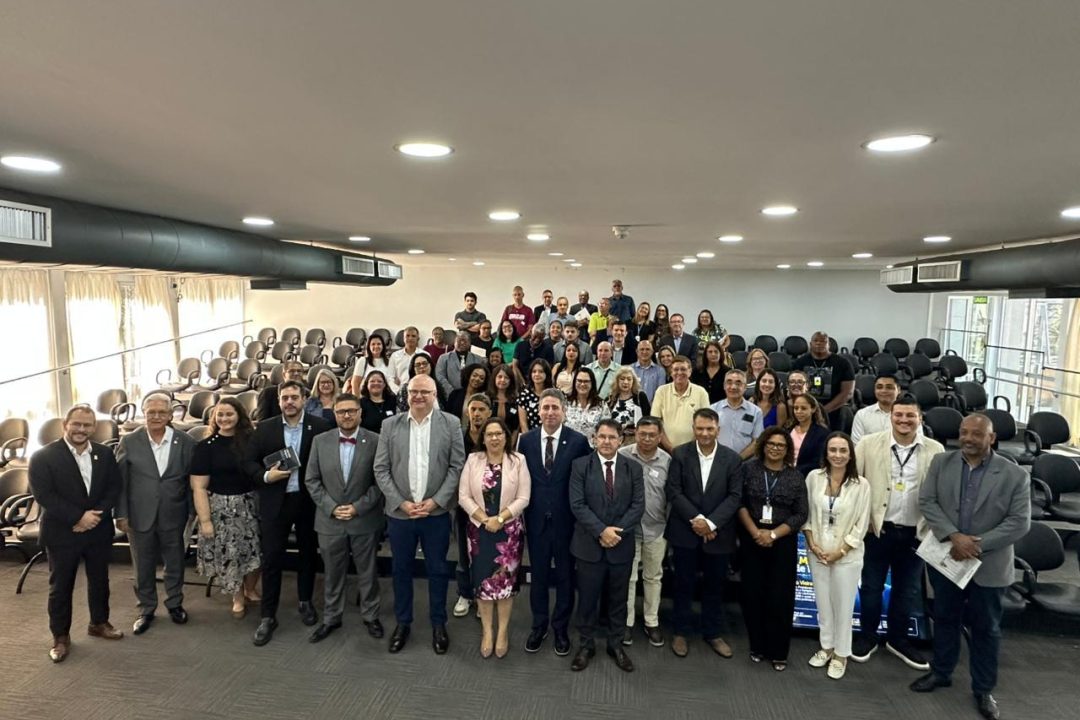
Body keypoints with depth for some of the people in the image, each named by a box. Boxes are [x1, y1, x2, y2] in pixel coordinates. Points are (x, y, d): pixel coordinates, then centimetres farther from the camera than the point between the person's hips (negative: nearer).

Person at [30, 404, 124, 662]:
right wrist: (78, 517, -21)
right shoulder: (43, 457, -11)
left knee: (99, 580, 16)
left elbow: (114, 486, 0)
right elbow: (43, 495, -17)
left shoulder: (105, 454, 2)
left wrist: (96, 515, -14)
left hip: (98, 531, 4)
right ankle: (61, 636, 23)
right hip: (62, 533, -4)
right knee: (60, 586, 8)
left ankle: (99, 623, 35)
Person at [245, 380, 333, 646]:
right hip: (275, 502, 1)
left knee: (308, 554, 15)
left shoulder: (321, 427, -6)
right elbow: (250, 462, 4)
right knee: (271, 558, 3)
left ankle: (305, 602, 35)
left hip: (309, 501, 0)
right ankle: (268, 616, 15)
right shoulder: (265, 429, 1)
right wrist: (266, 476, -15)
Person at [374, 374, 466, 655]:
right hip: (399, 512, 1)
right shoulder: (390, 425, 0)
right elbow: (381, 469, 0)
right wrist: (401, 502, -9)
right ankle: (402, 622, 33)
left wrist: (435, 501, -12)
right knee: (401, 569, 14)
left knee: (437, 570, 11)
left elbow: (456, 467, -4)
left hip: (436, 513, -1)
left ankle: (438, 624, 29)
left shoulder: (451, 423, -3)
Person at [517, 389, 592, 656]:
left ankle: (561, 628, 31)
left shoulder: (578, 441, -9)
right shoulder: (526, 440, -1)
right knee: (538, 575, 15)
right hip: (536, 519, 2)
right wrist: (521, 513, 0)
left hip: (566, 520, -2)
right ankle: (539, 626, 33)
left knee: (565, 576, 13)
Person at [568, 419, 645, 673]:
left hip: (622, 546, 2)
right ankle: (586, 644, 26)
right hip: (589, 544, -1)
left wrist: (617, 531, -15)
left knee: (618, 598, 14)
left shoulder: (633, 469, 3)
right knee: (587, 598, 9)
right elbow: (577, 505, -10)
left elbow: (638, 505, -3)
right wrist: (601, 531, -18)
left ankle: (616, 645, 30)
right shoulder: (580, 466, -4)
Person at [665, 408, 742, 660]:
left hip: (718, 533, 1)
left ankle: (714, 633, 31)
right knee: (683, 584, 10)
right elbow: (673, 491, -8)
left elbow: (735, 496, -6)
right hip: (685, 531, -1)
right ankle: (680, 632, 25)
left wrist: (711, 523, -16)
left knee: (715, 586, 14)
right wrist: (695, 519, -17)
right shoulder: (680, 453, -4)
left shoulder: (732, 458, -2)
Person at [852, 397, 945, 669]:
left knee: (907, 590, 16)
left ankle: (898, 639, 35)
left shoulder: (935, 450, -2)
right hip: (878, 529, -1)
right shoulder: (869, 444, -6)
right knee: (871, 586, 11)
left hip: (915, 533, 2)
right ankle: (867, 637, 30)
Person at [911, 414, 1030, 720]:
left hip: (989, 566, -2)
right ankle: (941, 672, 34)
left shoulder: (1015, 475, -8)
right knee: (945, 619, 17)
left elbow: (1019, 522, -12)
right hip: (946, 558, 2)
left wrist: (977, 546, -18)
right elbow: (926, 501, -6)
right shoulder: (941, 463, -3)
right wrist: (954, 536, -19)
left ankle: (983, 689, 28)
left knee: (986, 628, 12)